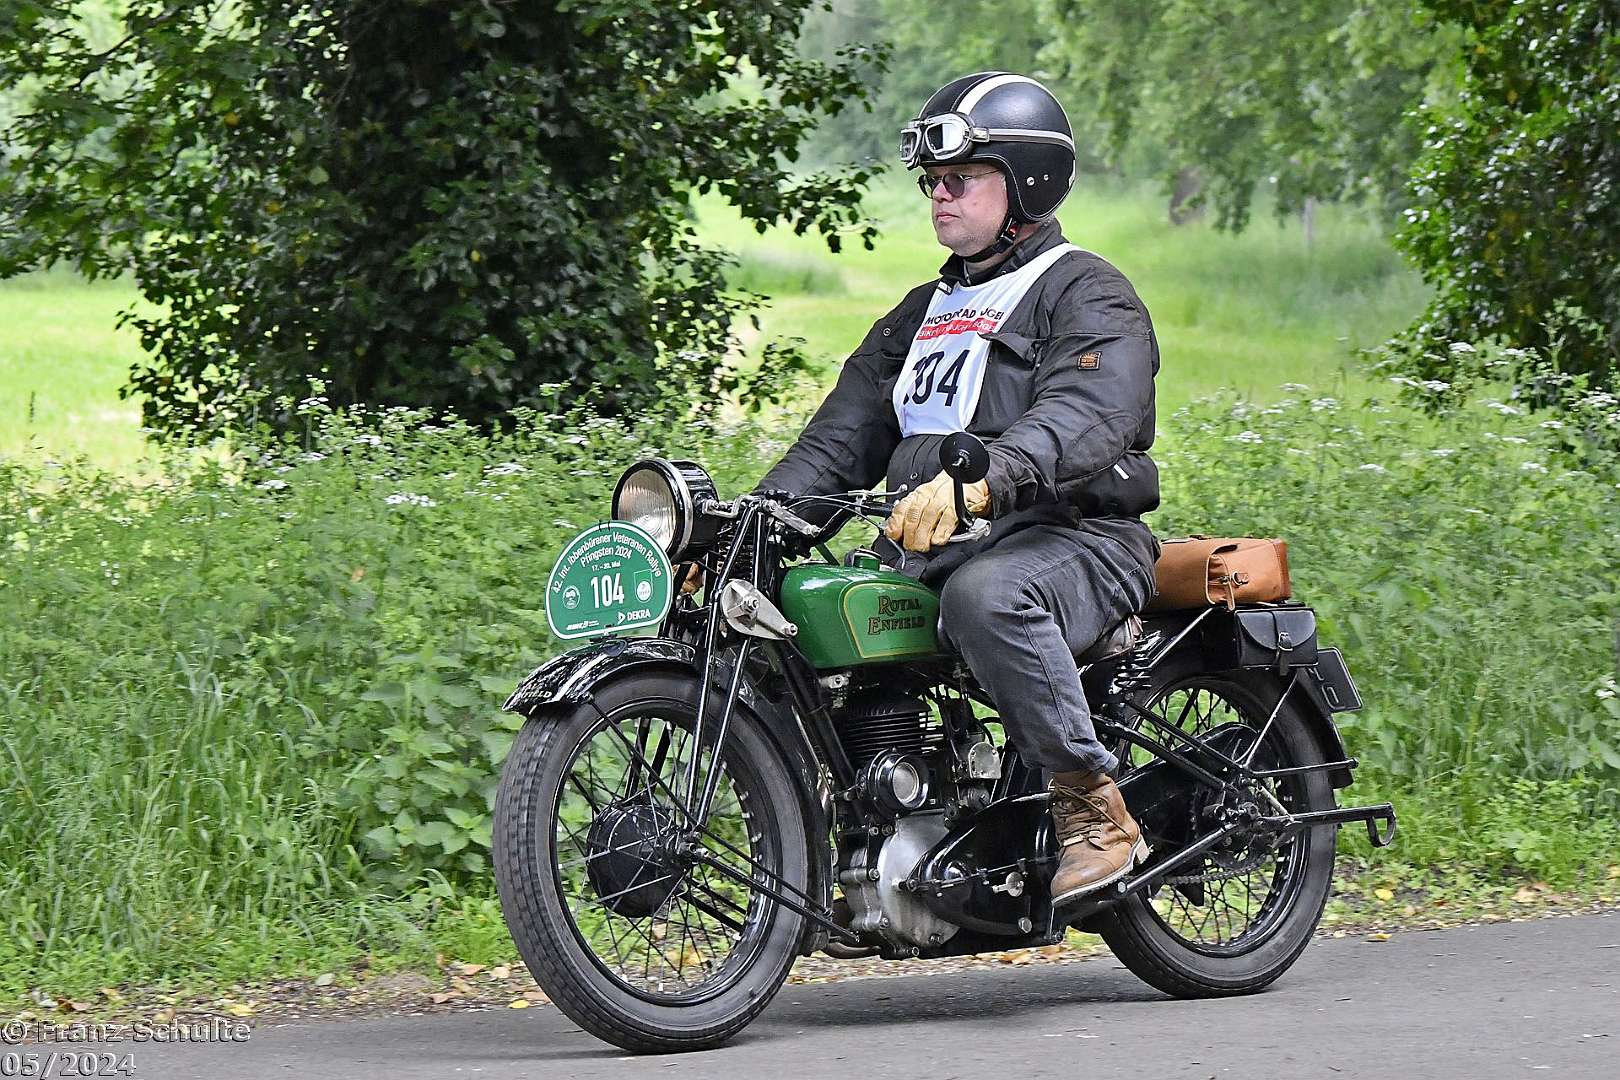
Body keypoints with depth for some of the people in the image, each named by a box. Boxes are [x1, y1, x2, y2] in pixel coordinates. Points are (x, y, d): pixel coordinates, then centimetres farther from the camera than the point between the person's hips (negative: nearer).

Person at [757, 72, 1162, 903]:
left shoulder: (1088, 295, 0)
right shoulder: (920, 315, 26)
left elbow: (1084, 420, -21)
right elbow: (840, 441, 20)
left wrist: (979, 482, -41)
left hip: (1073, 538, -8)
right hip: (927, 552, 8)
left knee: (986, 596, -41)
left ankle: (1095, 810, -30)